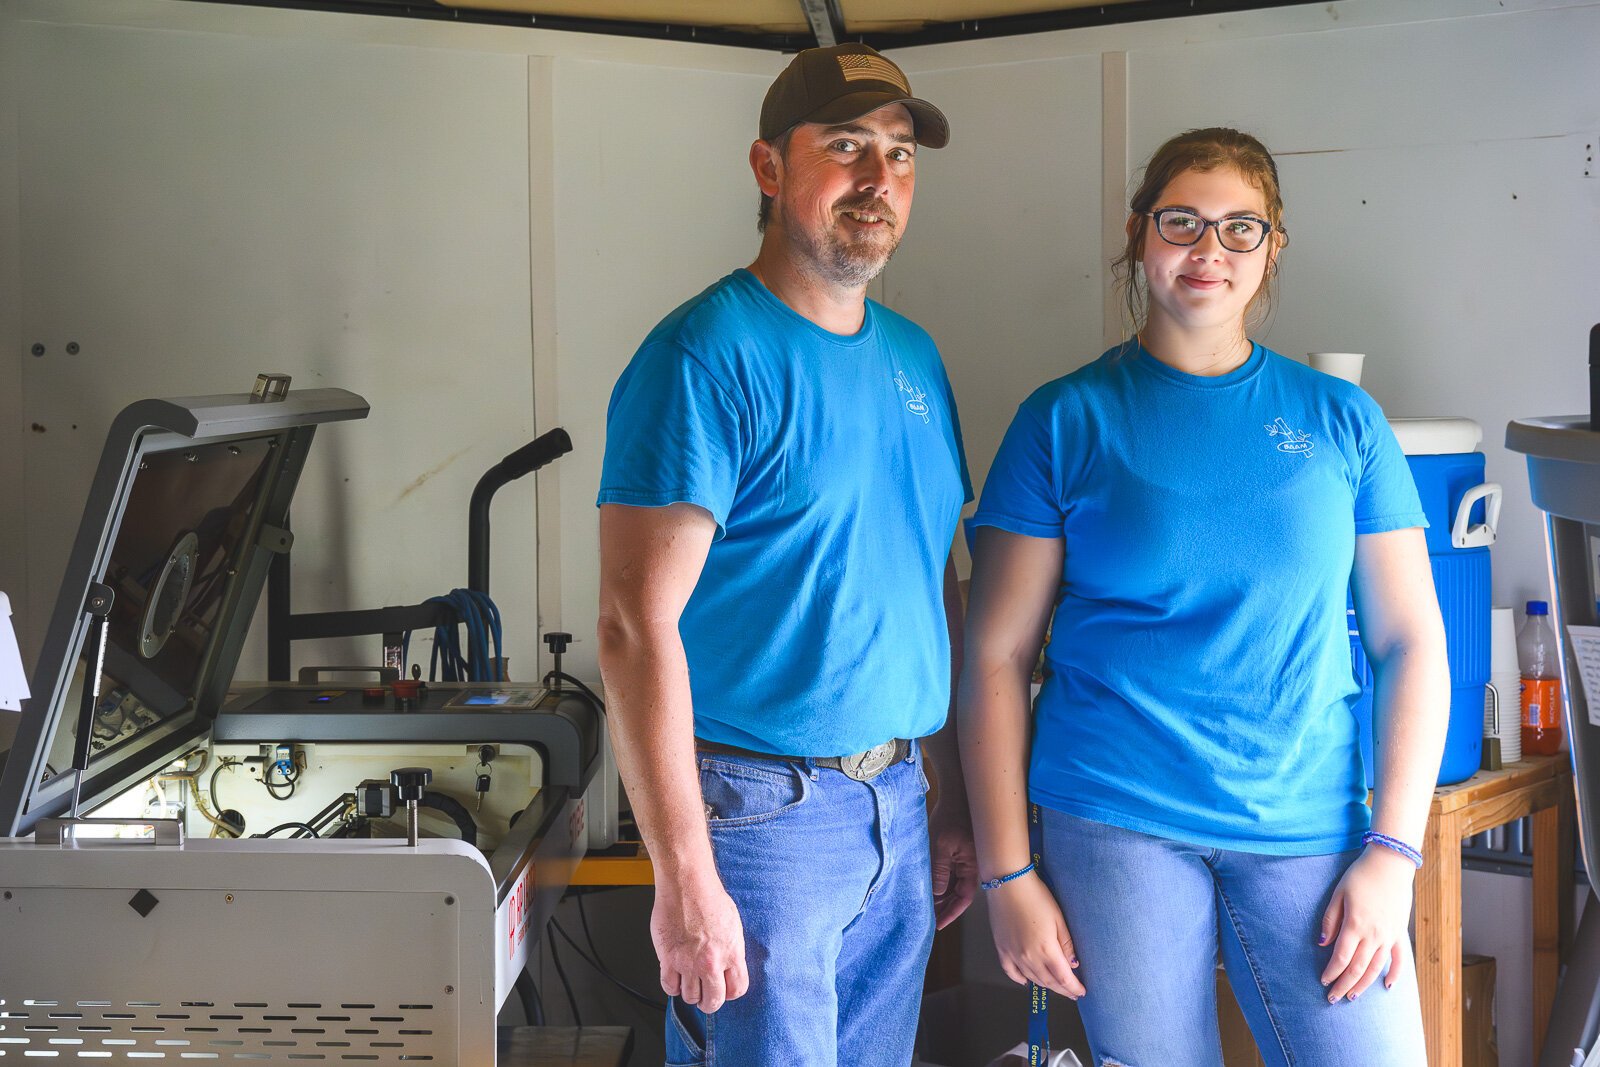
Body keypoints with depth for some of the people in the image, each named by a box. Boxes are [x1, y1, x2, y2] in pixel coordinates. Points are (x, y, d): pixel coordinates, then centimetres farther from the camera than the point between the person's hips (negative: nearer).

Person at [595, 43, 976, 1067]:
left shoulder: (914, 357, 11)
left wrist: (957, 801, 14)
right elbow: (637, 628, -19)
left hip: (898, 806, 7)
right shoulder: (707, 357, -14)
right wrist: (686, 878, -23)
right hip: (762, 812, -7)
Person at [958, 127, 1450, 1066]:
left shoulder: (1341, 422, 7)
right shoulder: (1068, 421, 2)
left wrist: (1392, 853, -3)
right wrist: (1007, 873, -4)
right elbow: (997, 656, 1)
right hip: (1118, 827, -1)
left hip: (1308, 828, 2)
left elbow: (1411, 643, 7)